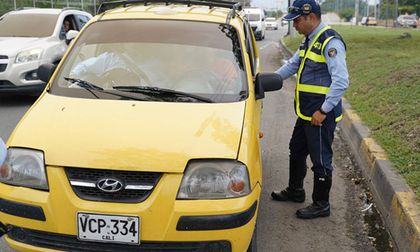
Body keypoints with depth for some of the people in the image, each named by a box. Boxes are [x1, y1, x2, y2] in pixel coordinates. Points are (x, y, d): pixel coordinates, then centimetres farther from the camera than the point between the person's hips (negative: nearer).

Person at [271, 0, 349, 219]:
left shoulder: (330, 42, -19)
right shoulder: (308, 41, 12)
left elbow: (341, 81, -26)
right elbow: (292, 65, 22)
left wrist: (323, 110, -23)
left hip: (321, 114, -10)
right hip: (305, 112, 10)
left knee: (320, 160, 3)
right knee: (296, 151, 22)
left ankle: (321, 205, 18)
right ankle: (295, 191, 41)